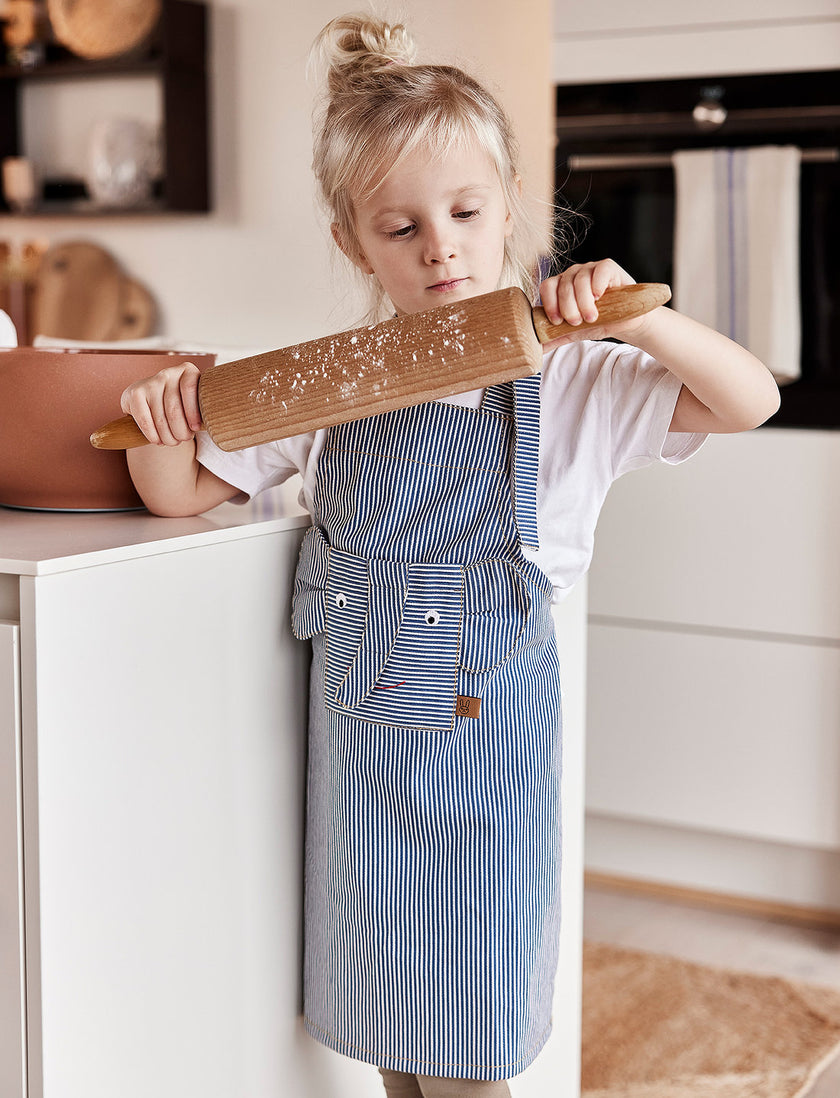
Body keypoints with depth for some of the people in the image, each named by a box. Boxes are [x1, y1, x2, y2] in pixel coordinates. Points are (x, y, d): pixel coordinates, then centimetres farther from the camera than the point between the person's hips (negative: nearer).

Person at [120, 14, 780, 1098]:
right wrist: (164, 427, -15)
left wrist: (635, 320, -26)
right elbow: (180, 493, 6)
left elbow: (749, 399, -12)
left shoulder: (569, 382, -6)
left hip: (485, 732, -3)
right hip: (359, 730, 3)